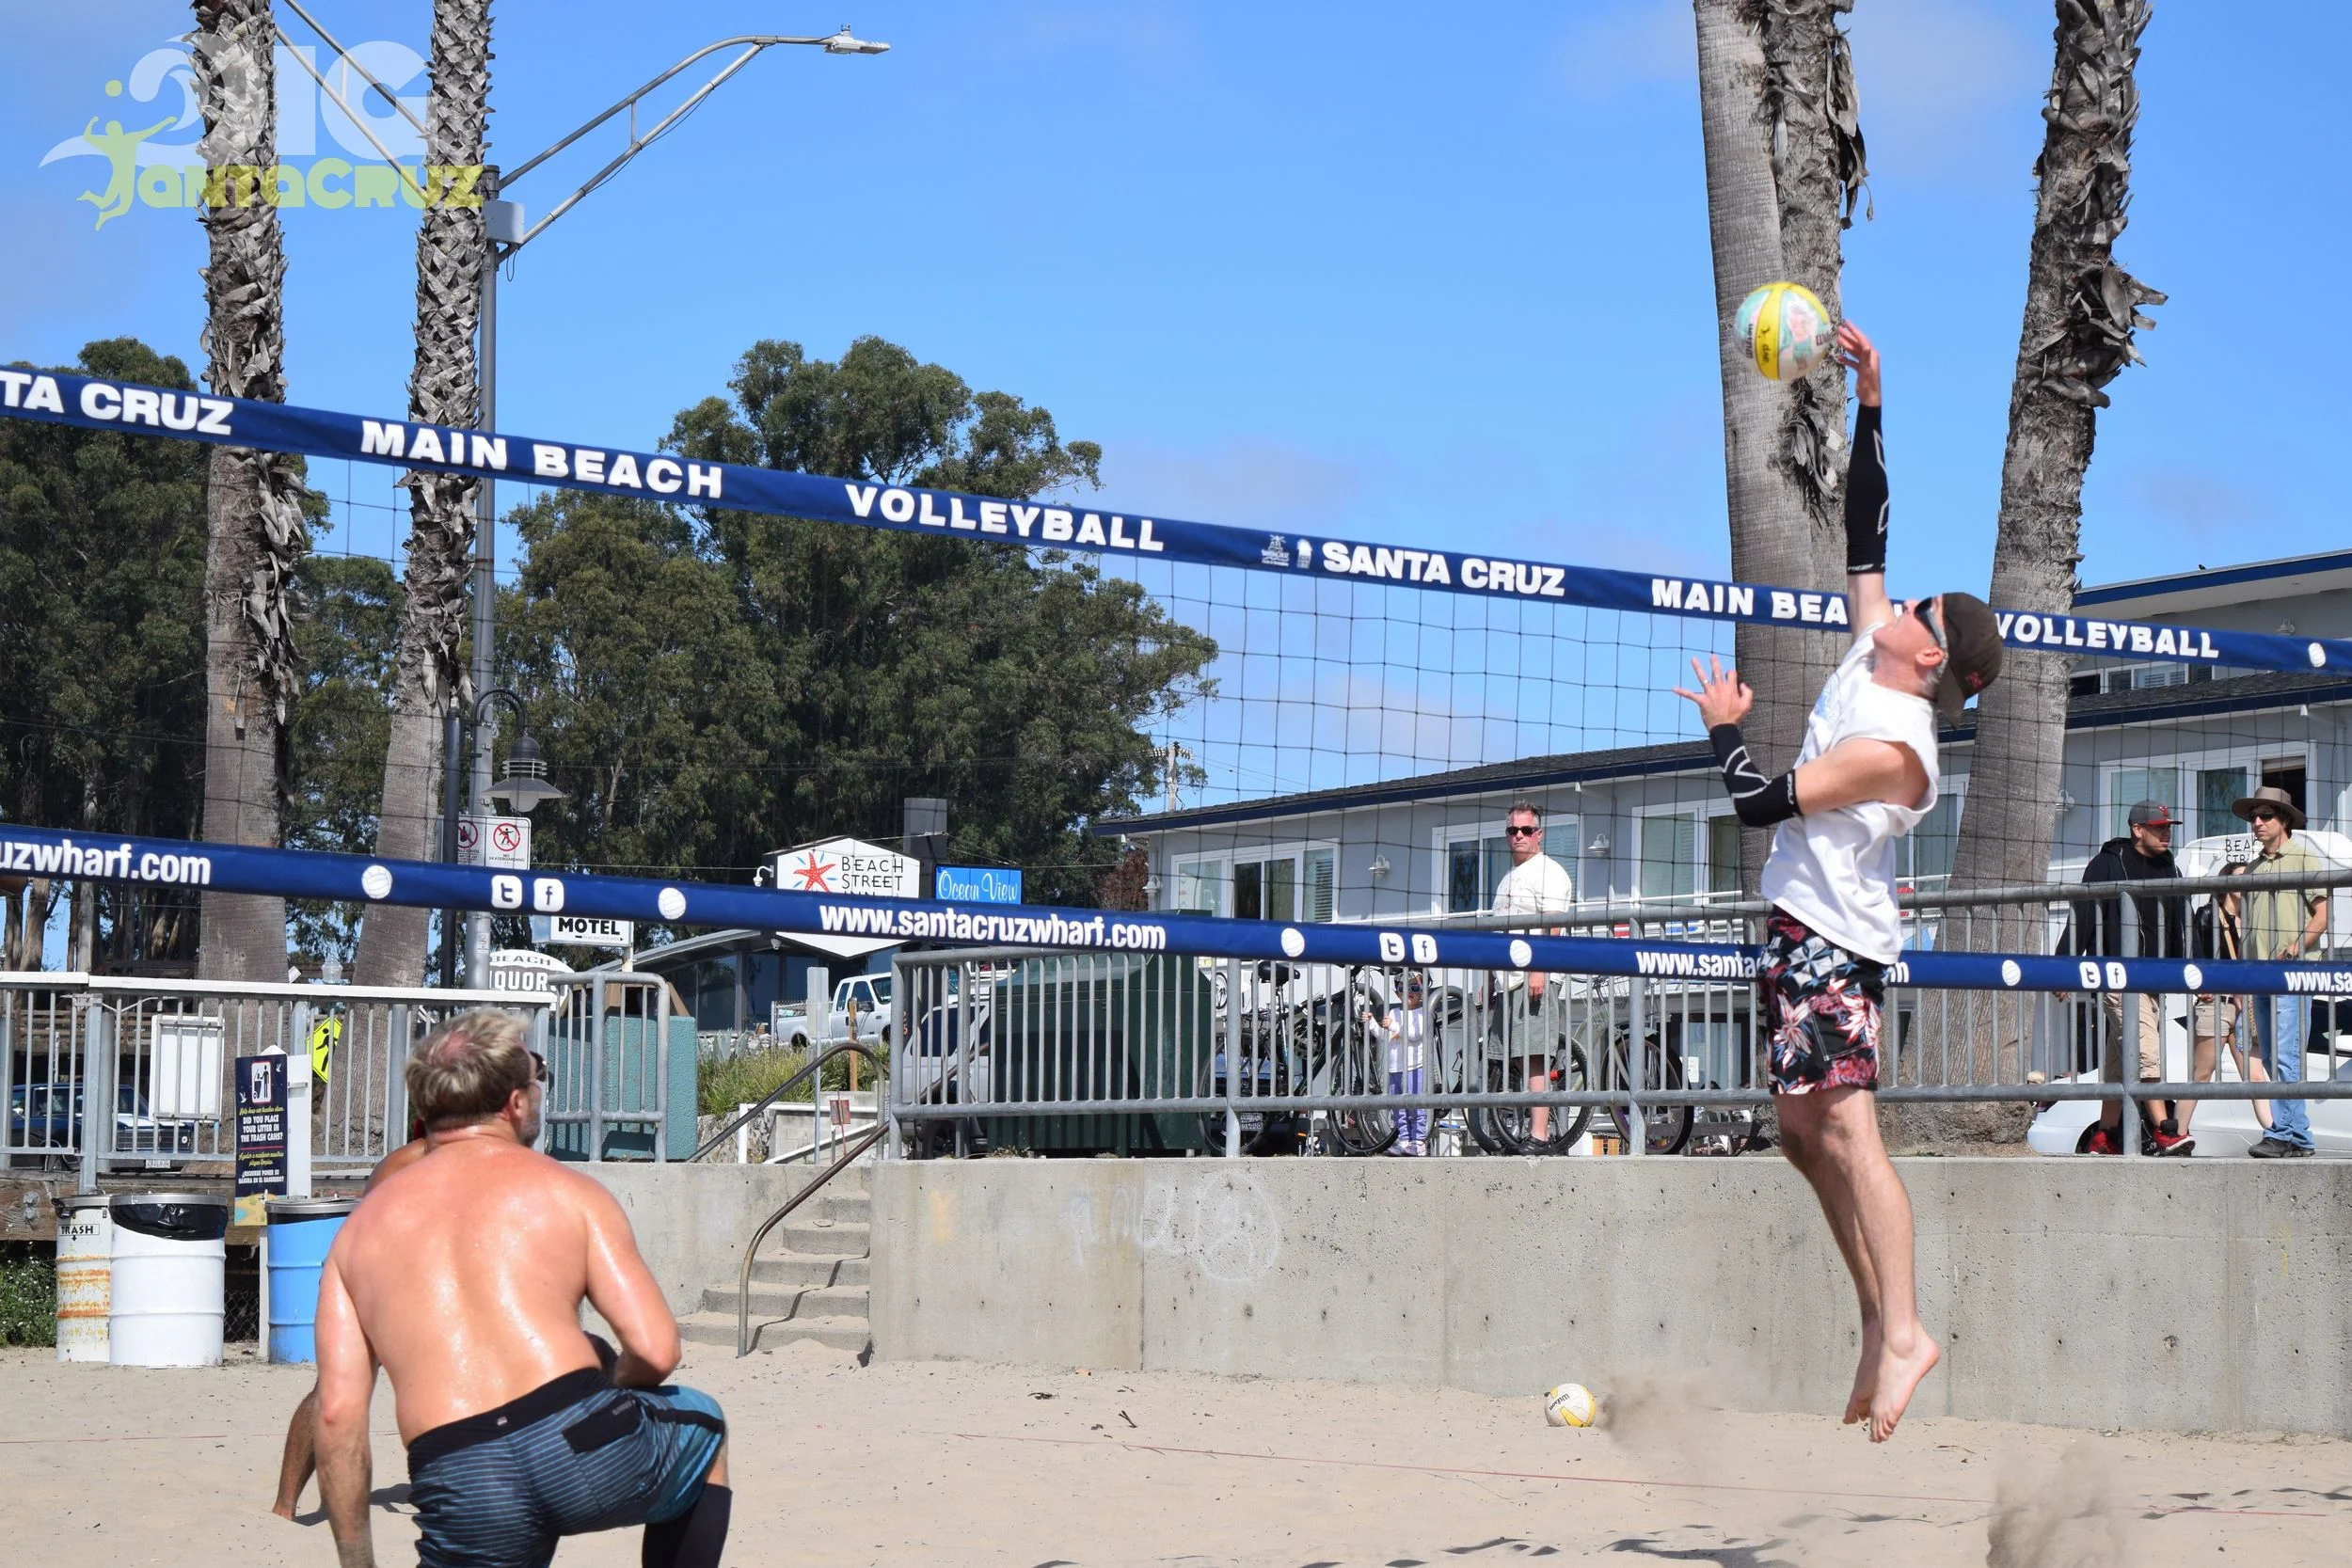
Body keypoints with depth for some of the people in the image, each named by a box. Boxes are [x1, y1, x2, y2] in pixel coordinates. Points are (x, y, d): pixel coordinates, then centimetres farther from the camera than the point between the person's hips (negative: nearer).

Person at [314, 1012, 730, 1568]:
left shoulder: (361, 1228, 17)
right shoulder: (566, 1191, 10)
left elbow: (337, 1410, 8)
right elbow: (655, 1350, 2)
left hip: (464, 1499, 2)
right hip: (584, 1447, -1)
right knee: (703, 1425, 31)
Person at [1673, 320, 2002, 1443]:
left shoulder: (1892, 747, -19)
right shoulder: (1870, 663, 6)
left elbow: (1758, 803, -18)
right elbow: (1864, 536, 13)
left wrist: (1724, 727, 0)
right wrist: (1869, 402, 8)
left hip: (1832, 940, -10)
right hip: (1802, 930, 10)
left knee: (1846, 1125, -18)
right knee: (1805, 1131, 8)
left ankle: (1903, 1333, -23)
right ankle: (1877, 1315, 10)